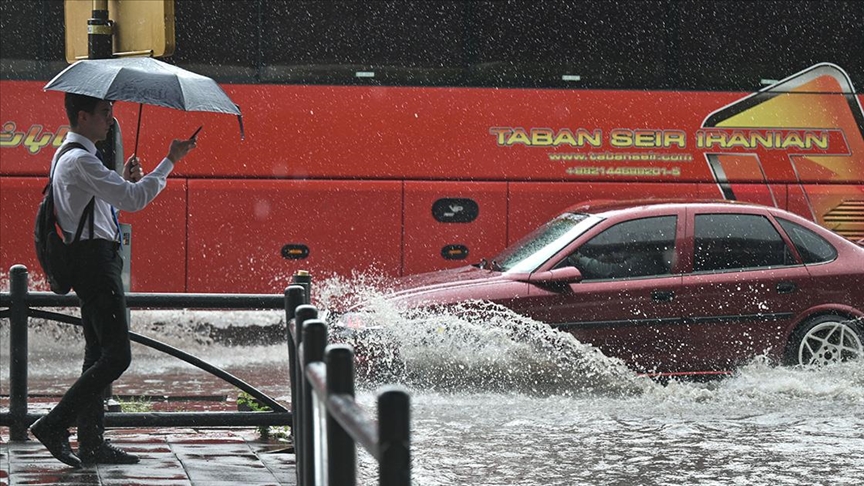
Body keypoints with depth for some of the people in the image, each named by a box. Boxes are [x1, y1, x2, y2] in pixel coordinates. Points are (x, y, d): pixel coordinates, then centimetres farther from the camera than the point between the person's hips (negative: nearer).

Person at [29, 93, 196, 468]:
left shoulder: (69, 156, 19)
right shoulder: (81, 160, -15)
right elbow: (132, 200, -21)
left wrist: (125, 181, 12)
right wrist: (170, 161, -14)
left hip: (94, 259, 11)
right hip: (94, 258, -11)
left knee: (99, 353, 11)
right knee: (117, 355, -13)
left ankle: (92, 442, 12)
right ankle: (54, 425, -13)